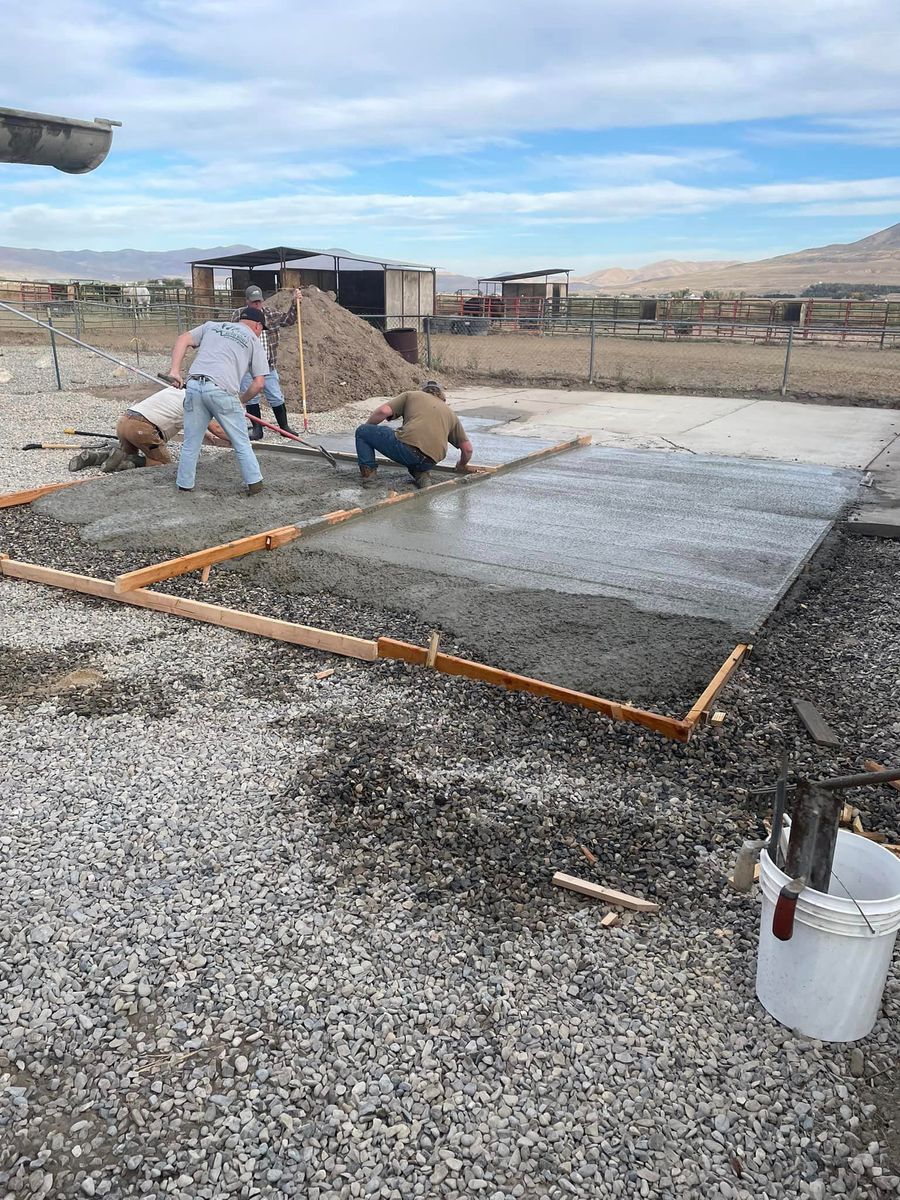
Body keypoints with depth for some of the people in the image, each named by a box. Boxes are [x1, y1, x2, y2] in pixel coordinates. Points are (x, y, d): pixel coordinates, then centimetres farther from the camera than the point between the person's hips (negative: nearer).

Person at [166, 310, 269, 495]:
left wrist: (174, 370, 6)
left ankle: (184, 485, 21)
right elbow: (258, 383, 8)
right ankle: (254, 483, 14)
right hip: (222, 390, -3)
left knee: (191, 442, 14)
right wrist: (242, 400, 22)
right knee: (241, 443, 10)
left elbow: (182, 340, 13)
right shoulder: (253, 340, 15)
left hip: (194, 386, 4)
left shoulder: (211, 325, 25)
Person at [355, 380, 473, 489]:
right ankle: (420, 474, 12)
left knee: (362, 432, 16)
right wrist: (462, 466, 47)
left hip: (407, 447, -4)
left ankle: (369, 475, 5)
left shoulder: (411, 395, 19)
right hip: (429, 463, 5)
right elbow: (467, 448, 26)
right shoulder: (450, 413, 29)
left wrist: (366, 426, 24)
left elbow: (383, 411, 5)